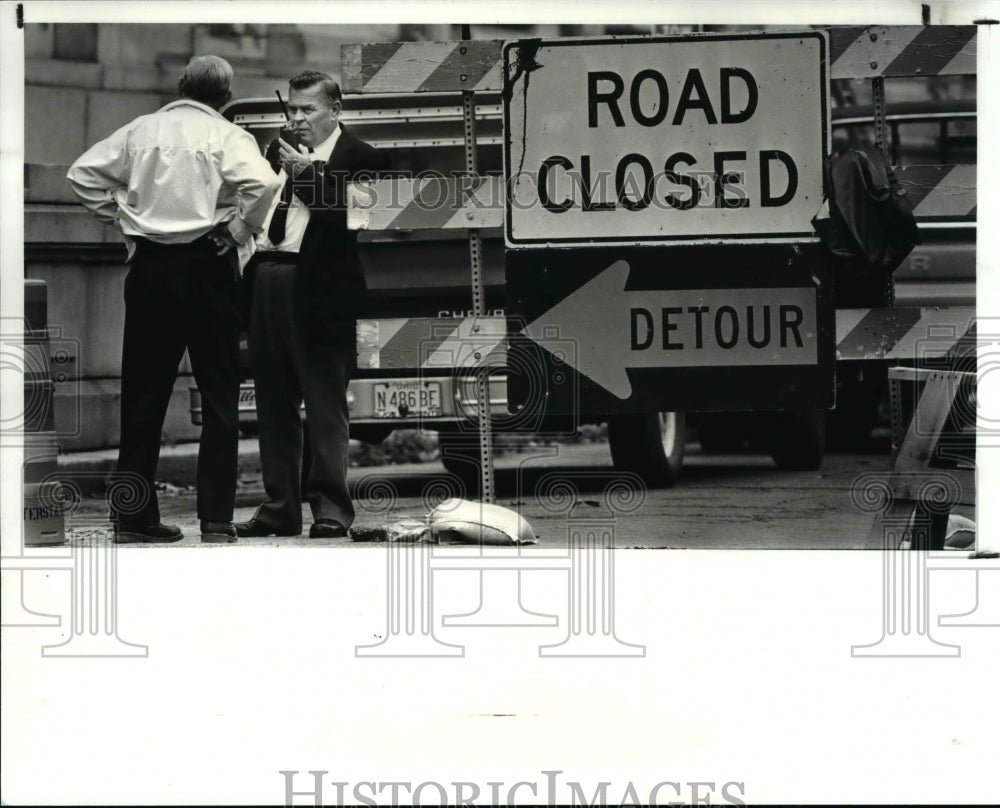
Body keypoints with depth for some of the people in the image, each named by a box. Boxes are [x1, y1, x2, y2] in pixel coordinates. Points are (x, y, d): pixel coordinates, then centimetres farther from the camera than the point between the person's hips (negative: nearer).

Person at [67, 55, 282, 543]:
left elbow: (82, 174, 7)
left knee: (143, 392, 10)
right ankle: (216, 519, 0)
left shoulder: (140, 131, 7)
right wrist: (241, 230, -6)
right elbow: (263, 183, -21)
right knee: (218, 394, 4)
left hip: (148, 265, 3)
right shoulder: (227, 137, -4)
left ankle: (132, 518, 11)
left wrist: (118, 218, 11)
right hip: (206, 264, -3)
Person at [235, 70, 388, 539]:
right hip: (268, 282, 6)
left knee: (325, 404, -5)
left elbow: (348, 214, -13)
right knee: (274, 404, 9)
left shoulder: (360, 158, 0)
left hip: (319, 289, -6)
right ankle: (279, 508, 14)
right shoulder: (279, 151, 19)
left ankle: (331, 509, -3)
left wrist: (307, 173, -13)